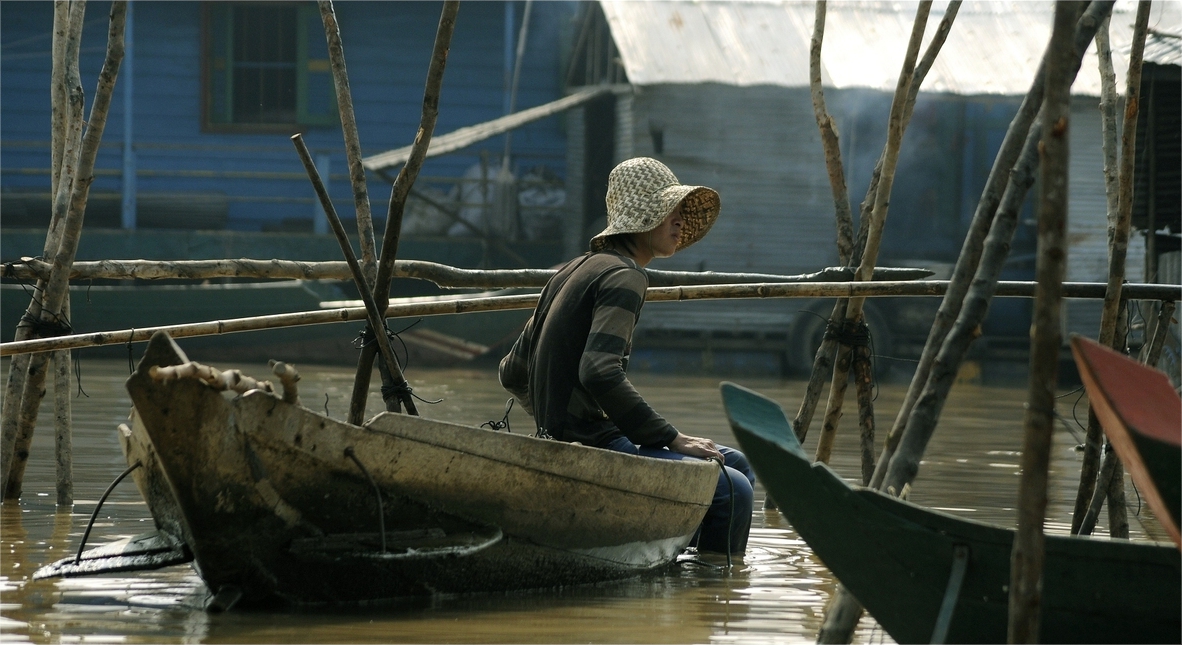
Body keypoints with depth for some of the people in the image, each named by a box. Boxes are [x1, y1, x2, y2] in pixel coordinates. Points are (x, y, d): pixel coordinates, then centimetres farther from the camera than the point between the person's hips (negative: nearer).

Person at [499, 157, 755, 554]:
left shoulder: (574, 270, 19)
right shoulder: (623, 276, -11)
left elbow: (512, 375, 22)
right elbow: (600, 373, -27)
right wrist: (672, 439, -20)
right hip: (595, 447, -10)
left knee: (737, 465, 15)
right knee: (731, 489, -20)